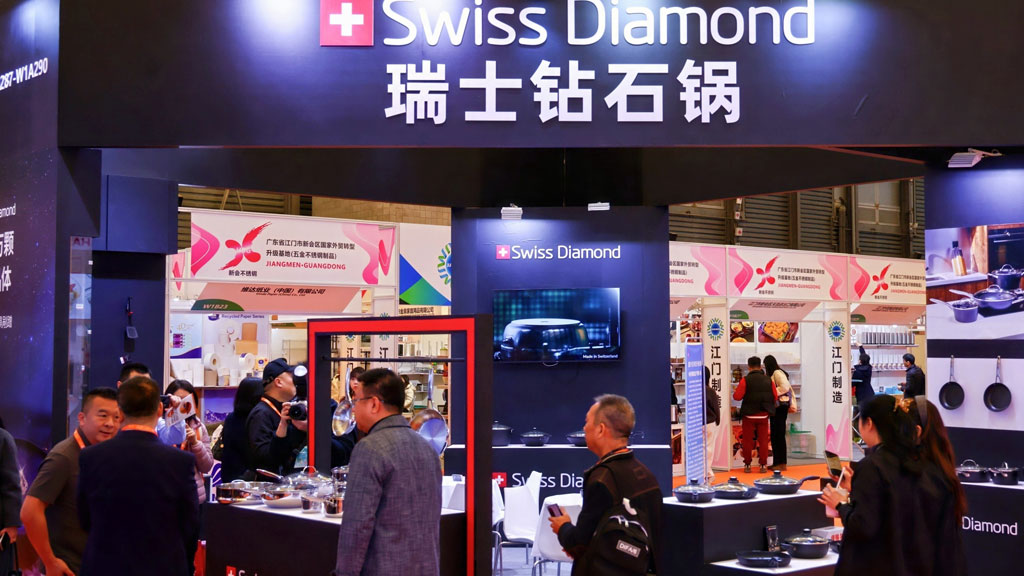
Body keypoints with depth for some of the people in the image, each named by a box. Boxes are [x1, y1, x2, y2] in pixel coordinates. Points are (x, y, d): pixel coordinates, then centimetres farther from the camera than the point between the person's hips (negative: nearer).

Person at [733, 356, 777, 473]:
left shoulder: (745, 380, -9)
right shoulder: (768, 380, 0)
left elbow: (737, 396, -13)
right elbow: (775, 397, 1)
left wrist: (735, 393, 9)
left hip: (749, 414, -2)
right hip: (763, 415, 2)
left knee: (748, 441, 8)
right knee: (763, 440, 8)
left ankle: (747, 465, 10)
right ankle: (763, 465, 8)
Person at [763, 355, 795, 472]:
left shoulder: (777, 373, -10)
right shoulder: (772, 374, 16)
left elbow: (785, 387, -20)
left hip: (780, 406, -9)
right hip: (776, 407, 9)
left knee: (779, 435, -7)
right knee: (775, 435, 11)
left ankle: (781, 463, -4)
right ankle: (777, 462, 15)